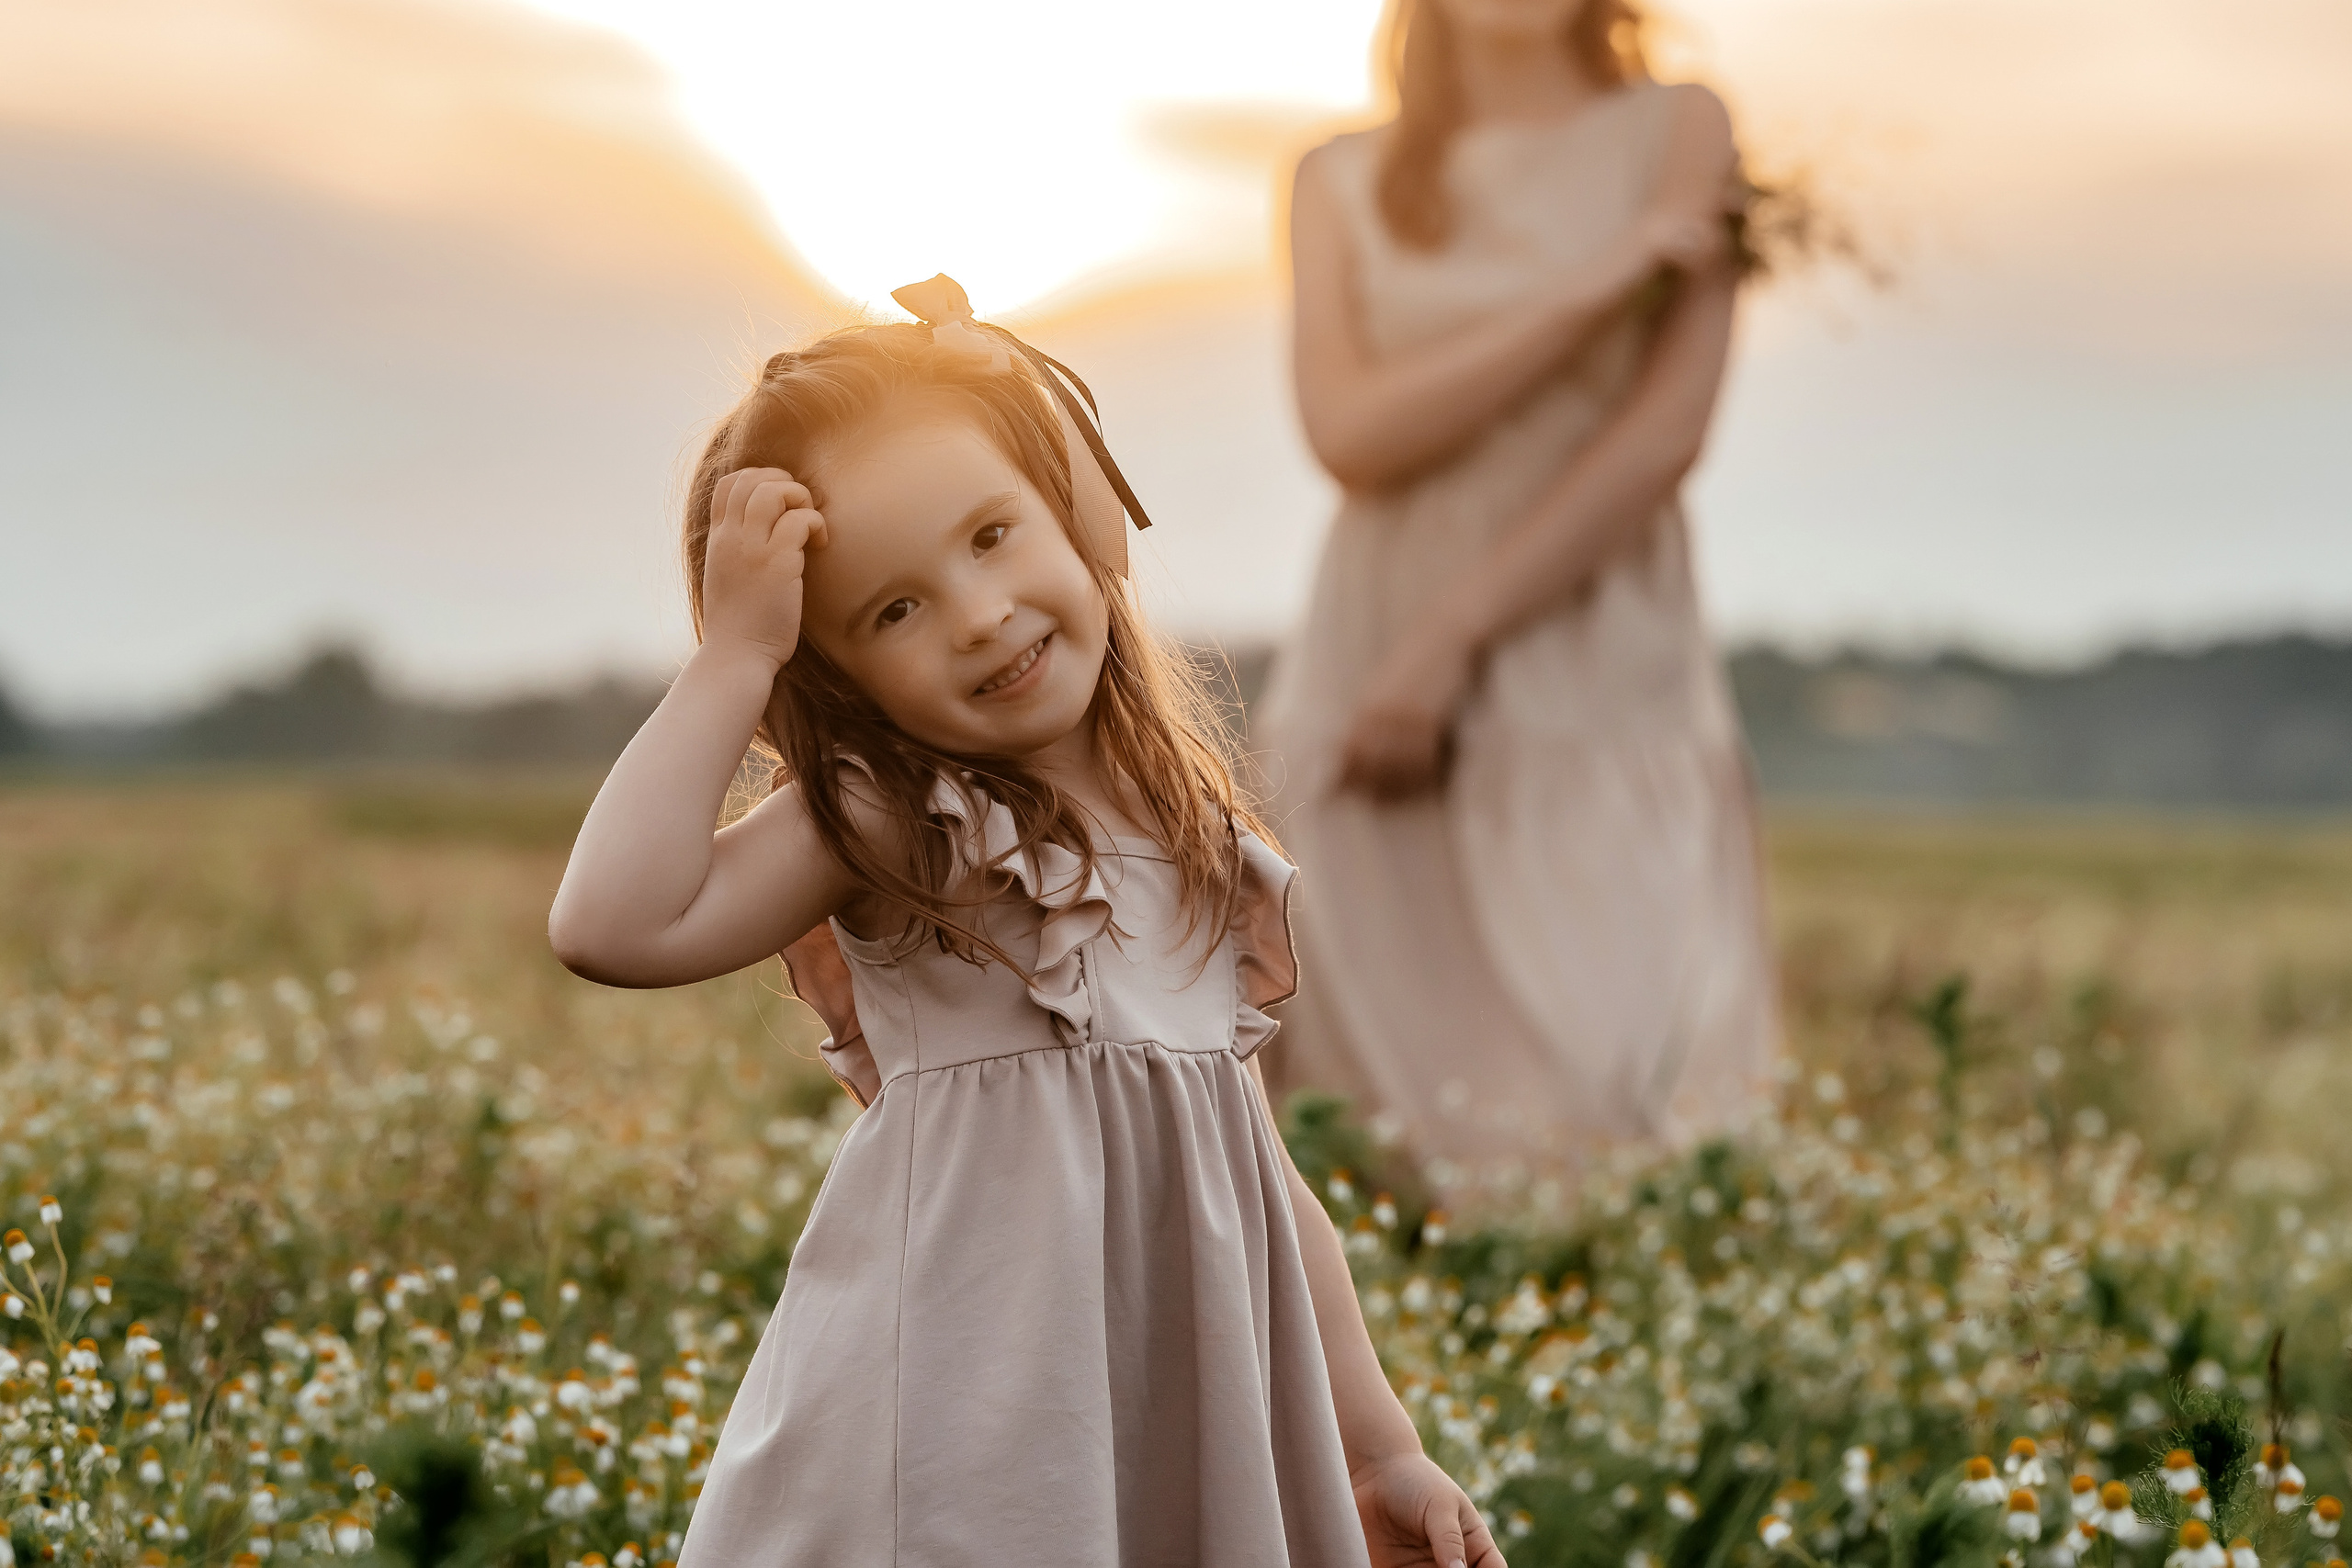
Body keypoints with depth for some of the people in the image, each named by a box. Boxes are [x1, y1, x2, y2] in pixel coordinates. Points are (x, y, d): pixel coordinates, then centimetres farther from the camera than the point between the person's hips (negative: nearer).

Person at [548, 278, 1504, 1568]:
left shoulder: (1204, 835, 8)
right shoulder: (874, 826, -7)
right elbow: (613, 926, -25)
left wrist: (1377, 1448, 17)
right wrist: (734, 653, -18)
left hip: (1195, 1411, 5)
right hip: (958, 1399, -5)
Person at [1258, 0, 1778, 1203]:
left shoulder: (1678, 134, 4)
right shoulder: (1344, 183, 11)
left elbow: (1666, 436, -6)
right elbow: (1352, 433, -5)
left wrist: (1451, 638, -10)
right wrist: (1595, 287, -10)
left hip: (1598, 673, -2)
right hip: (1377, 672, 2)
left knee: (1622, 1100, -12)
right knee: (1385, 1102, -1)